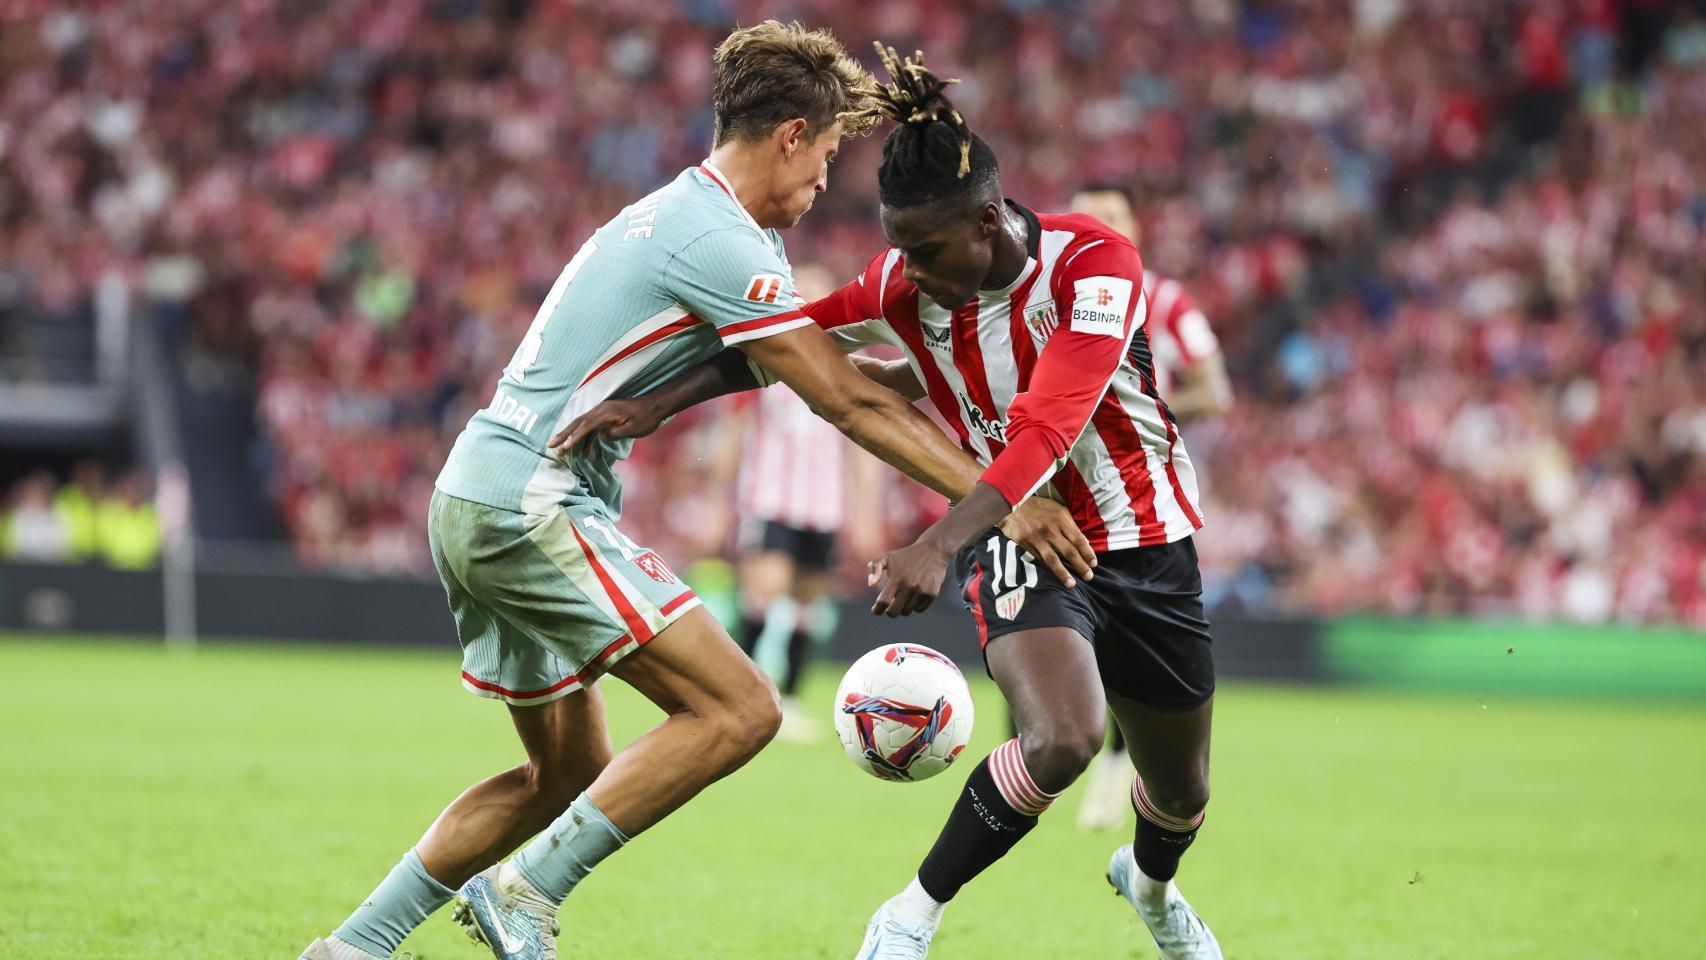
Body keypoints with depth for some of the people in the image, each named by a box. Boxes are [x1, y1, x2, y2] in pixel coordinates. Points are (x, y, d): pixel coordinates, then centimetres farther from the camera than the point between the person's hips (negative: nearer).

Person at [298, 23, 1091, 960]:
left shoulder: (673, 215, 17)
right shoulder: (723, 243, -14)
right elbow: (851, 405, -15)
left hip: (473, 500, 10)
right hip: (531, 504, -10)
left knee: (569, 773, 17)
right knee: (738, 709, -15)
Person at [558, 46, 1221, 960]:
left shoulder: (1093, 264, -25)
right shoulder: (904, 286, -13)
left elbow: (1045, 435, -35)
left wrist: (938, 547, -46)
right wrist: (653, 403, -12)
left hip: (1143, 542, 0)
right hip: (1015, 538, 0)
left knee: (1182, 790, 15)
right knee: (1062, 738, -30)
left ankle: (1151, 885, 53)